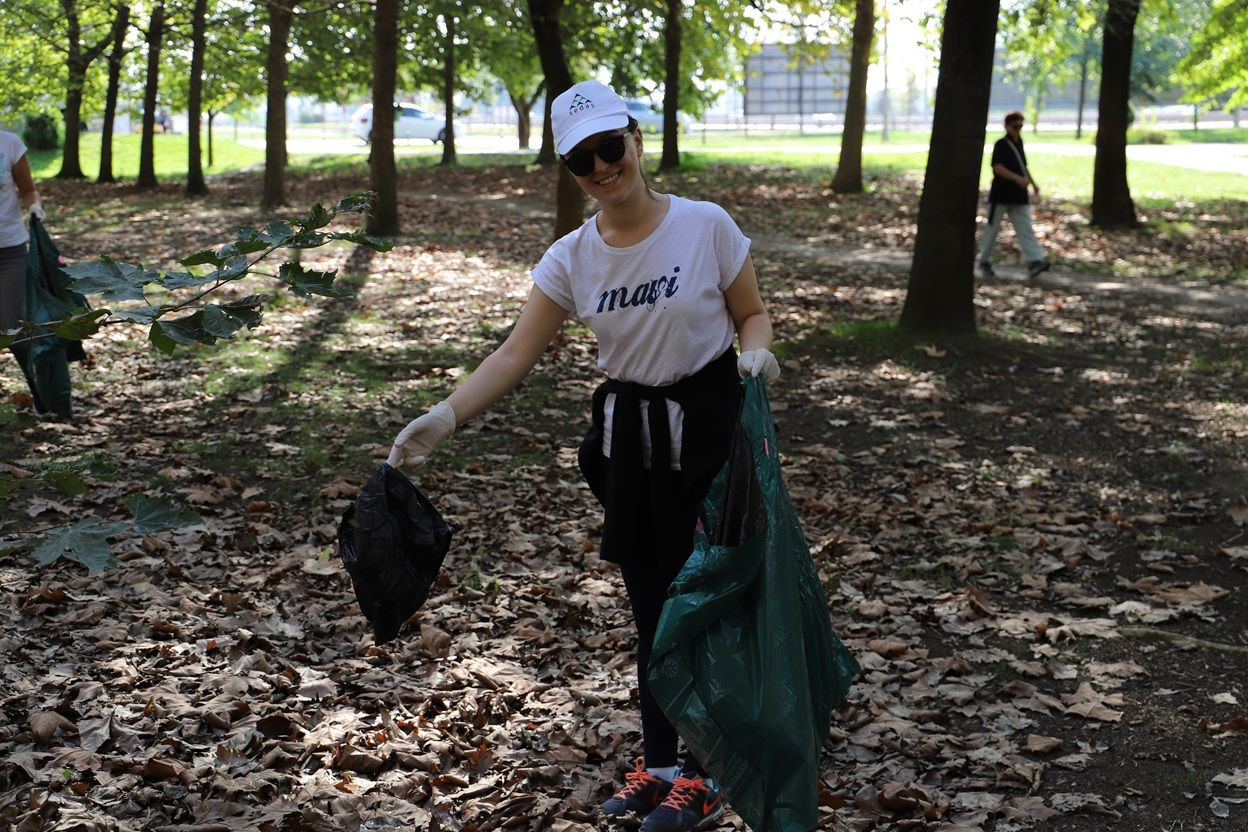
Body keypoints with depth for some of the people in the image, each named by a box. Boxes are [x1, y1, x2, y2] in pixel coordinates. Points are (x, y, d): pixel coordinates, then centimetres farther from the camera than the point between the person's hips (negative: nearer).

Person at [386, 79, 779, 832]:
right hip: (629, 434, 4)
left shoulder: (706, 226, -12)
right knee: (650, 600, 12)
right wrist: (445, 417, -16)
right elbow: (516, 355, -4)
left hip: (708, 428, -4)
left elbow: (753, 313, 0)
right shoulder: (571, 259, -2)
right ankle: (659, 763, 25)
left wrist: (755, 353, -23)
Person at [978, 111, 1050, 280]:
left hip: (1018, 195, 6)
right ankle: (984, 262, 18)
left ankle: (1034, 262, -14)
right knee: (993, 226, 5)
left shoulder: (1018, 143, 14)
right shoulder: (1001, 145, -9)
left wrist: (1033, 183, 19)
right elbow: (997, 167, -21)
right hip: (1000, 194, -6)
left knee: (1025, 228, -4)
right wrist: (1017, 178, -30)